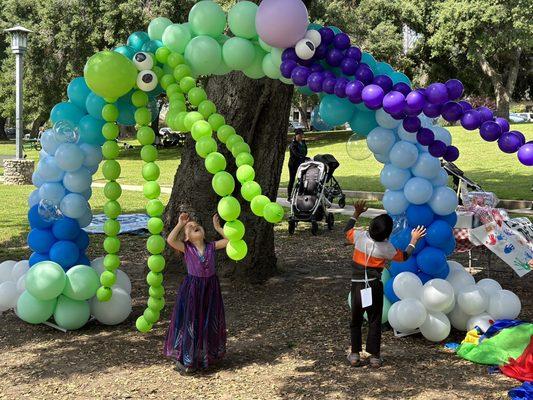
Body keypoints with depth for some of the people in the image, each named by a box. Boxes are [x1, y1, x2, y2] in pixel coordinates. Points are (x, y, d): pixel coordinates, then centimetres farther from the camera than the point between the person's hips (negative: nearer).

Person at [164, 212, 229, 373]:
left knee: (209, 321, 14)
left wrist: (218, 227, -6)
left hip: (210, 288, 3)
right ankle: (185, 358, 15)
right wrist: (180, 224, -17)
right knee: (190, 321, 2)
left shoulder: (211, 247, 1)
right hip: (192, 288, -3)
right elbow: (170, 240, -23)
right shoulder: (186, 249, -6)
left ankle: (207, 355, 32)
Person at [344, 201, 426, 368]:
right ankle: (374, 356, 10)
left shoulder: (360, 236, -8)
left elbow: (347, 230, 14)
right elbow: (403, 256, 6)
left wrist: (356, 213, 21)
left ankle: (355, 354, 13)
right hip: (375, 286, -2)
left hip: (357, 284, 2)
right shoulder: (386, 248, -11)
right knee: (375, 321, 8)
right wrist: (414, 240, 16)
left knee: (356, 320, 13)